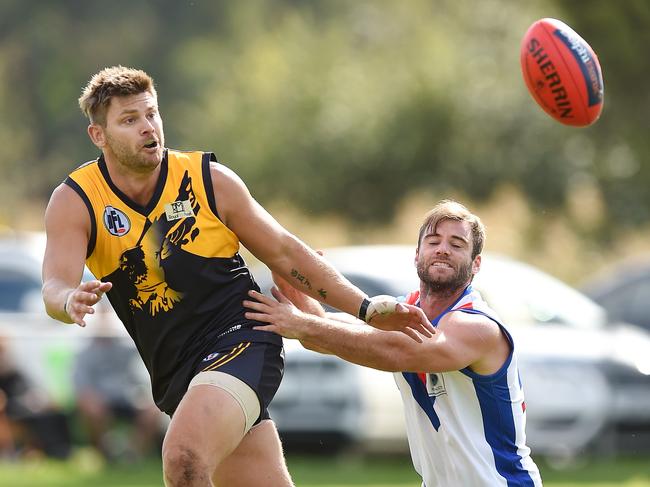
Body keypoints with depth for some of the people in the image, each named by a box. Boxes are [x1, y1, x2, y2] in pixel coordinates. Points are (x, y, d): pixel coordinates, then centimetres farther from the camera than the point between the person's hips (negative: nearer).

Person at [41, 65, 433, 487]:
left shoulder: (209, 180, -4)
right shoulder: (75, 202, -3)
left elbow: (284, 253, 5)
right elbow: (55, 286, -16)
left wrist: (367, 308, 0)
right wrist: (71, 301, -42)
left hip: (240, 341, -3)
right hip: (176, 374, 3)